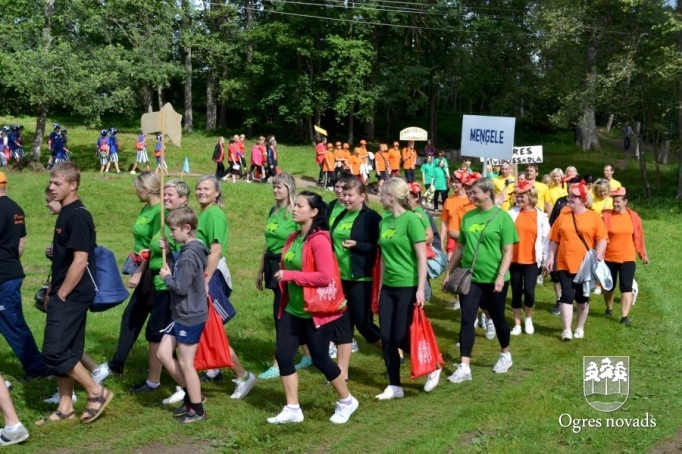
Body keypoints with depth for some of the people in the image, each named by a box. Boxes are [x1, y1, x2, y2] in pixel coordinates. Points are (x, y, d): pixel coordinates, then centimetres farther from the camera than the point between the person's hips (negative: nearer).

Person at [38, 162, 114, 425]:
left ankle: (97, 392, 2)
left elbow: (80, 261, -22)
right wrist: (52, 292, 16)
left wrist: (60, 295, -16)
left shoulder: (78, 216, -16)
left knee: (54, 351, -9)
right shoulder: (65, 214, 13)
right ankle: (65, 407, 20)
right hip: (63, 295, 9)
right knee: (64, 351, 12)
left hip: (72, 296, -9)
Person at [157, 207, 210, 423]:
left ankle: (198, 410, 14)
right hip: (181, 315, 10)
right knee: (163, 354, 13)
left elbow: (180, 287, -23)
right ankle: (190, 395, 24)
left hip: (190, 317, -10)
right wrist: (169, 272, 1)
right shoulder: (189, 251, 9)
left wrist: (166, 277, -8)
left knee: (185, 363, 1)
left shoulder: (189, 255, -22)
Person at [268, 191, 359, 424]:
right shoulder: (293, 238, 8)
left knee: (320, 359, 3)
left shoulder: (319, 240, -18)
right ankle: (292, 409, 15)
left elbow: (325, 277, -26)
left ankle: (346, 401, 25)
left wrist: (290, 275, -24)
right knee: (283, 356, 3)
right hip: (291, 309, 8)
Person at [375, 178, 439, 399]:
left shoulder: (411, 219, -13)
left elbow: (422, 257, -14)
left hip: (408, 287, -7)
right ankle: (394, 386, 17)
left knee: (401, 337, -3)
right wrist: (380, 286, 16)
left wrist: (421, 289, -17)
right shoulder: (384, 221, 8)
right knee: (387, 338, 5)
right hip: (388, 287, 7)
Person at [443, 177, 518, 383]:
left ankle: (505, 355, 36)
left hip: (493, 279, -4)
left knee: (497, 318, 12)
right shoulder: (468, 216, 6)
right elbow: (460, 247, 12)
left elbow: (508, 251, -9)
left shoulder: (502, 217, -7)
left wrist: (501, 276, -19)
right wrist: (448, 272, 11)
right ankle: (464, 367, -1)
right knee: (467, 320, -2)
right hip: (469, 277, 4)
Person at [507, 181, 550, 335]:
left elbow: (545, 239, 2)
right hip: (514, 259, 1)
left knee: (529, 291, -9)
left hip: (532, 261, -1)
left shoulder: (541, 217, -1)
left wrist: (546, 258, 1)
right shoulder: (512, 213, 0)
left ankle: (528, 318, 19)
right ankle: (517, 324, 20)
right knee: (516, 293, 7)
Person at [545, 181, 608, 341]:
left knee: (582, 298, 11)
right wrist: (551, 257, 2)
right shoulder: (563, 215, 4)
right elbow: (555, 239, 7)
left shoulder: (593, 217, -1)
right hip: (565, 264, 1)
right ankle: (566, 330, -3)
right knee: (567, 296, -4)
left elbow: (602, 238, -4)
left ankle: (580, 328, 24)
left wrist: (599, 253, -19)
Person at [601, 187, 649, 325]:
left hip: (627, 258, 0)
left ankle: (624, 316, -7)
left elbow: (638, 237, 6)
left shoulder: (633, 216, -3)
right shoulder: (606, 216, -9)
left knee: (626, 287, -7)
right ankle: (609, 308, 38)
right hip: (609, 258, 0)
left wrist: (643, 254, 13)